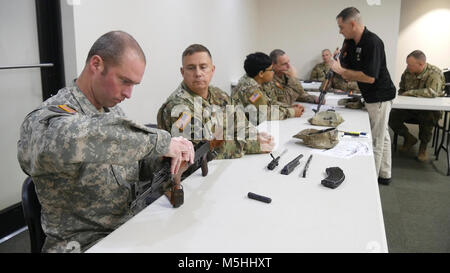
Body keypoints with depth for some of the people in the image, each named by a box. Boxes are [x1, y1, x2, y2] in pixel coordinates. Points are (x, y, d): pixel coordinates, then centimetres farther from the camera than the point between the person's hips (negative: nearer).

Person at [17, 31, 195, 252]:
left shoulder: (113, 110, 6)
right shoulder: (46, 118, -18)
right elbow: (65, 139, -43)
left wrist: (168, 154, -6)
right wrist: (158, 141, -37)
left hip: (128, 226, 7)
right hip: (84, 243, -6)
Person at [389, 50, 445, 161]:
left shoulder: (435, 73, -18)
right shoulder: (408, 71, 0)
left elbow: (432, 92, -37)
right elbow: (401, 89, 17)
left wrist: (410, 92, -28)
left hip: (430, 110, -5)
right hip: (409, 108, 5)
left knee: (427, 119, -38)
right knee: (392, 116, -19)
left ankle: (423, 147, -7)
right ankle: (409, 139, 9)